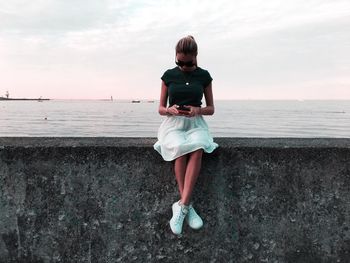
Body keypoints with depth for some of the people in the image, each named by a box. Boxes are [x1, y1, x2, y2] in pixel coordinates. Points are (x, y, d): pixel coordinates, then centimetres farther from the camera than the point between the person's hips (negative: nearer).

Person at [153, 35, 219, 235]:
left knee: (197, 149, -35)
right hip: (174, 123, 0)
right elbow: (160, 108, 10)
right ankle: (188, 206, -25)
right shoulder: (169, 75, 6)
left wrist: (198, 110, -13)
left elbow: (211, 109, 9)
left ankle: (181, 205, -32)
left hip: (196, 123, 1)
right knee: (180, 150, -35)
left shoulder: (204, 75, 7)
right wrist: (170, 110, -14)